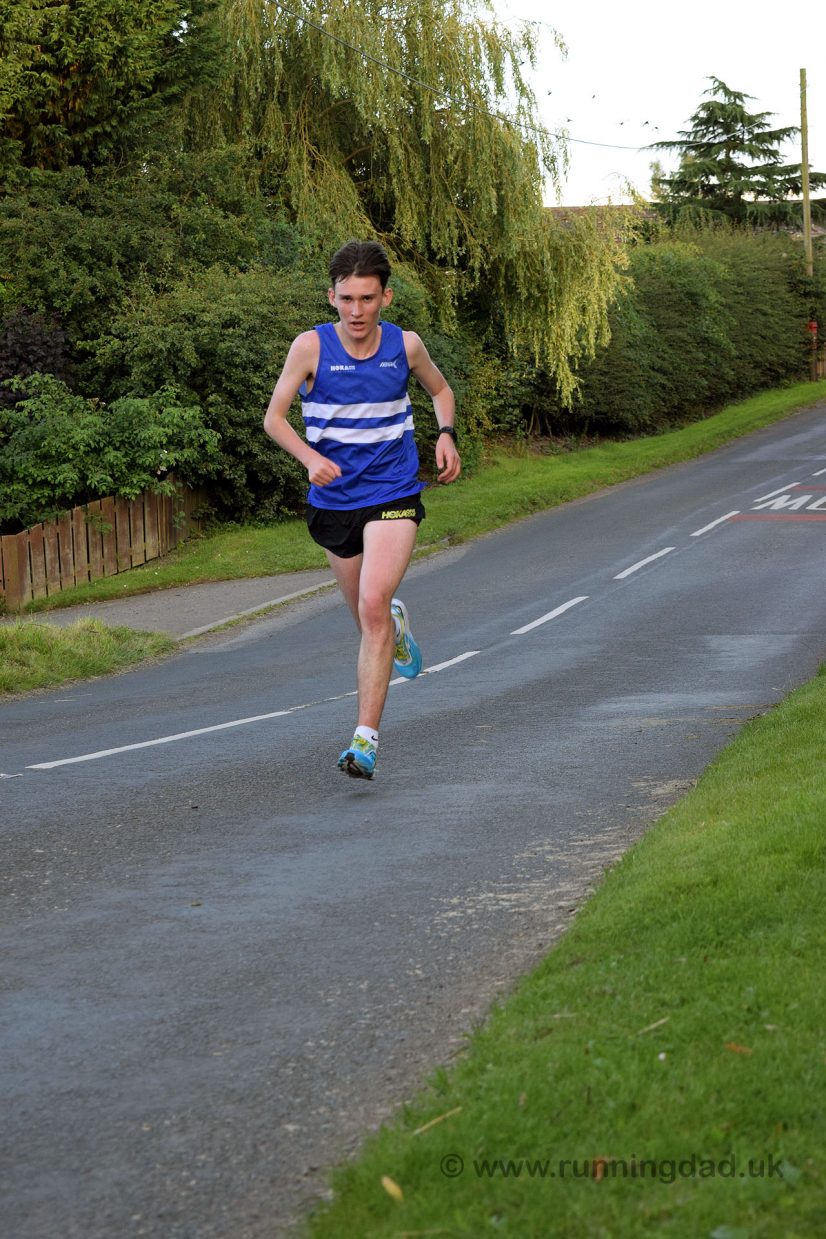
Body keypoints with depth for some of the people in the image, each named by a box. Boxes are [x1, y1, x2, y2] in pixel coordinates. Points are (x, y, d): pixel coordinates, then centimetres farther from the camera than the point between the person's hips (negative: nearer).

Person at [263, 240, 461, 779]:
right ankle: (397, 622, 55)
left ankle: (367, 738, -20)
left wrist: (447, 435, -3)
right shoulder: (311, 346, -9)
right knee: (370, 617, 14)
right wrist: (311, 458, -24)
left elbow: (440, 389, 17)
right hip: (334, 499, 2)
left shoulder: (405, 345, -4)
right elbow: (274, 417, -6)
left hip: (393, 495, -2)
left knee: (372, 607, -20)